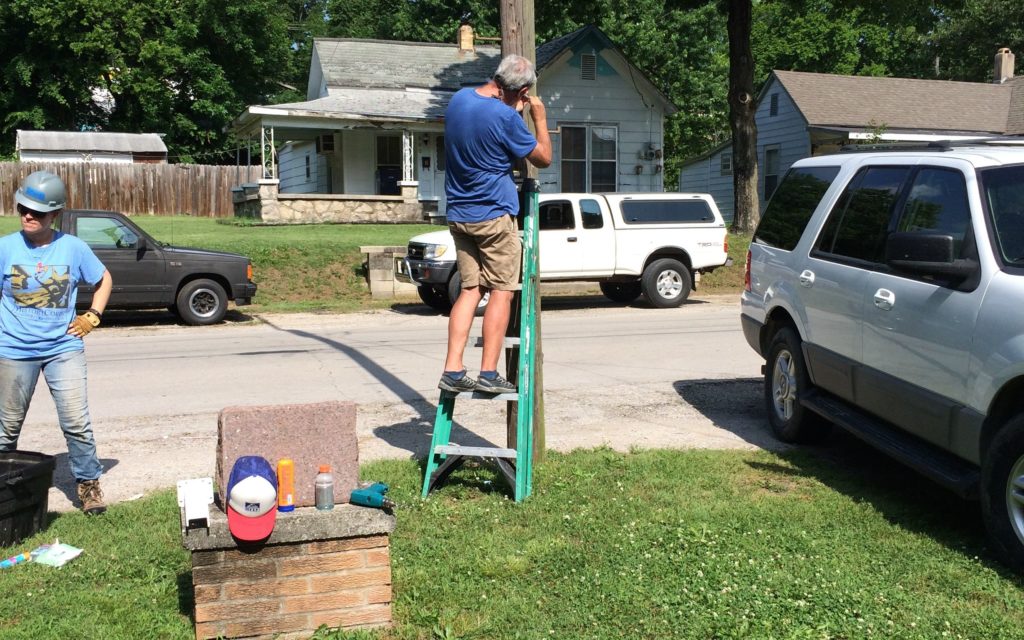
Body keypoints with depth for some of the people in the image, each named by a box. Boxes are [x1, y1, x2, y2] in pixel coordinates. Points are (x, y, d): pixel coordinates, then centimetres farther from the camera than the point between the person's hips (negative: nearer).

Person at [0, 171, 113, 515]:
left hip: (64, 348, -1)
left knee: (76, 423, -4)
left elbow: (104, 280, 12)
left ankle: (88, 483, 10)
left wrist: (92, 317, 2)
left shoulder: (74, 248, -3)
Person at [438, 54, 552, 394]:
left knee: (469, 290, 9)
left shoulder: (459, 98, 5)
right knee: (501, 291, 1)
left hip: (459, 215, 7)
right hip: (494, 216, -7)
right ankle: (488, 374, 0)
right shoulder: (506, 117, -18)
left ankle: (453, 371, 3)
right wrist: (540, 117, 8)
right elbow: (543, 158, -4)